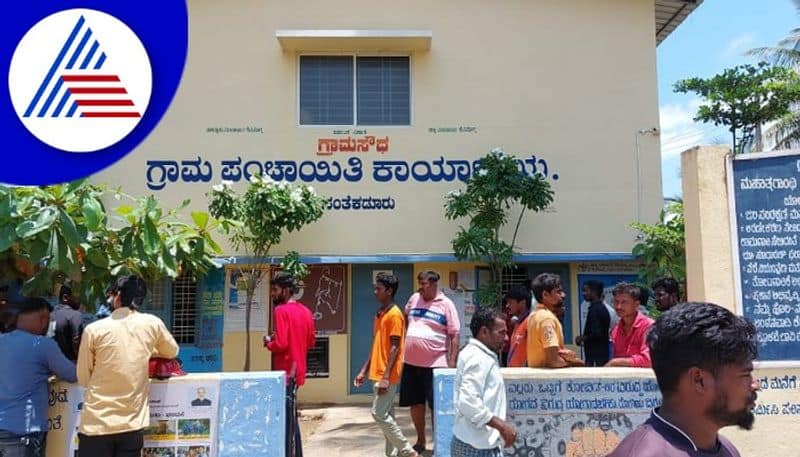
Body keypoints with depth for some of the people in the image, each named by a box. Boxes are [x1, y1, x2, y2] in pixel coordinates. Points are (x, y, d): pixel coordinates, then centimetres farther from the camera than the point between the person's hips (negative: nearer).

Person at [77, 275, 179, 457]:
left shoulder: (93, 329, -6)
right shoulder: (152, 324, -2)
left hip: (97, 424, -1)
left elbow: (83, 379, 3)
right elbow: (172, 352, 17)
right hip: (132, 424, 1)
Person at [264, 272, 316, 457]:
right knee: (291, 418, 17)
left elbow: (280, 344, -22)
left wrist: (268, 342, -4)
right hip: (297, 370, 8)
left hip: (285, 372, -8)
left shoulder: (281, 310, -15)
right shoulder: (305, 311, 10)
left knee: (286, 419, -3)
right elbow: (311, 341, 15)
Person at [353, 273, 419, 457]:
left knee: (379, 414, -8)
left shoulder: (394, 314, -14)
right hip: (377, 374, 9)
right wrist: (364, 371, 17)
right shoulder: (379, 313, 14)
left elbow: (395, 348, -18)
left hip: (387, 375, -9)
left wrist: (386, 377, -22)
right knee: (386, 415, 11)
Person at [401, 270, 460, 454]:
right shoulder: (414, 299, 6)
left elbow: (454, 335, -8)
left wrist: (452, 363, -12)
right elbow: (405, 318, 26)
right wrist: (404, 340, 19)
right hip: (411, 362, 5)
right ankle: (420, 441, 30)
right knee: (416, 403, 14)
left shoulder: (446, 304, -8)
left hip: (435, 364, -5)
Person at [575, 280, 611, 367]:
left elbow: (595, 334, -21)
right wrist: (583, 338, 18)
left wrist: (581, 338, -7)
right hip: (602, 354, 9)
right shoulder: (602, 308, 14)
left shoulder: (595, 310, -15)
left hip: (595, 356, -9)